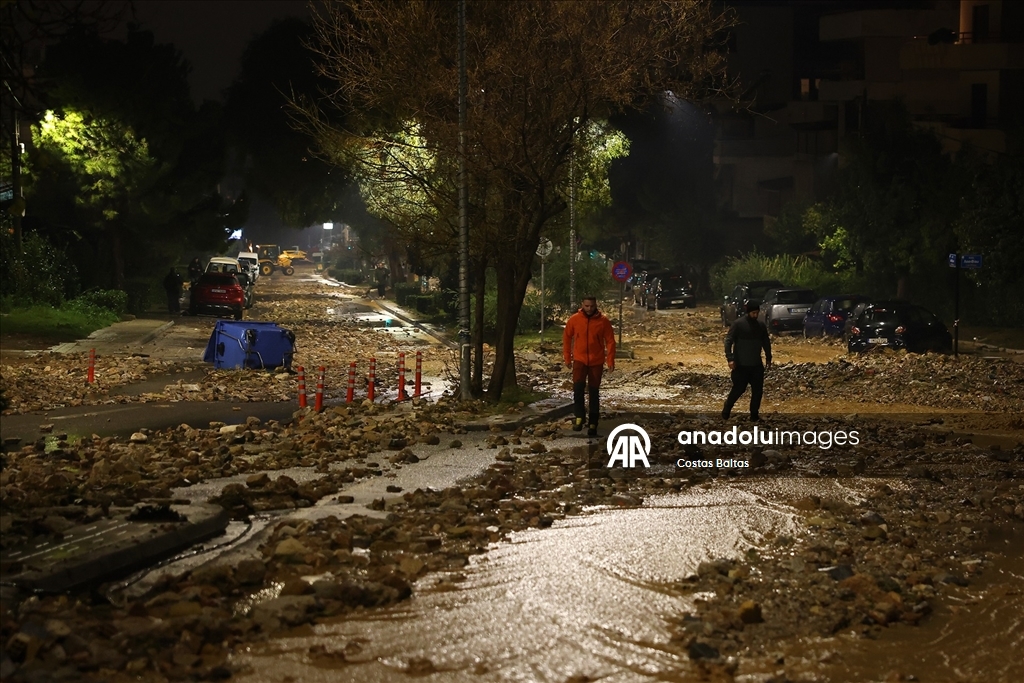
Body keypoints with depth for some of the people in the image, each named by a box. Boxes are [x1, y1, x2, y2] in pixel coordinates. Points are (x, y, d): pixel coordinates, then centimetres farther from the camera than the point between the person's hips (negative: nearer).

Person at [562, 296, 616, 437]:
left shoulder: (603, 321, -6)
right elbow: (566, 337, 6)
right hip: (579, 360, 0)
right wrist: (567, 357, 6)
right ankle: (579, 417, -6)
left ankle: (593, 424, 12)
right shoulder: (574, 319, -4)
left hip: (597, 362, 0)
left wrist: (611, 361, -7)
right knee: (578, 388, -17)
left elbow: (610, 341, -2)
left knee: (594, 392, 6)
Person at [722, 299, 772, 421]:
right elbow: (728, 341, -12)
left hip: (756, 365, 5)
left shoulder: (761, 325, 6)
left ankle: (754, 414, 14)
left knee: (757, 390, 3)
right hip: (741, 365, -5)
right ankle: (726, 411, 16)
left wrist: (768, 359, 17)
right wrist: (730, 359, -19)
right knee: (739, 389, -2)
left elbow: (766, 343, 18)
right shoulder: (738, 324, -10)